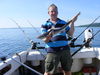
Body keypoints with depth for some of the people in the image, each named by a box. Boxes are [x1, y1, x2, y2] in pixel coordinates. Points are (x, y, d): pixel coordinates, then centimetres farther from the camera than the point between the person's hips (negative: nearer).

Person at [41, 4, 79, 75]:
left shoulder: (63, 23, 14)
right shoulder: (45, 25, 4)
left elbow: (71, 33, 12)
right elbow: (45, 40, -2)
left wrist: (72, 22, 3)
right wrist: (48, 36, -25)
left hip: (65, 50, 3)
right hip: (52, 51, -3)